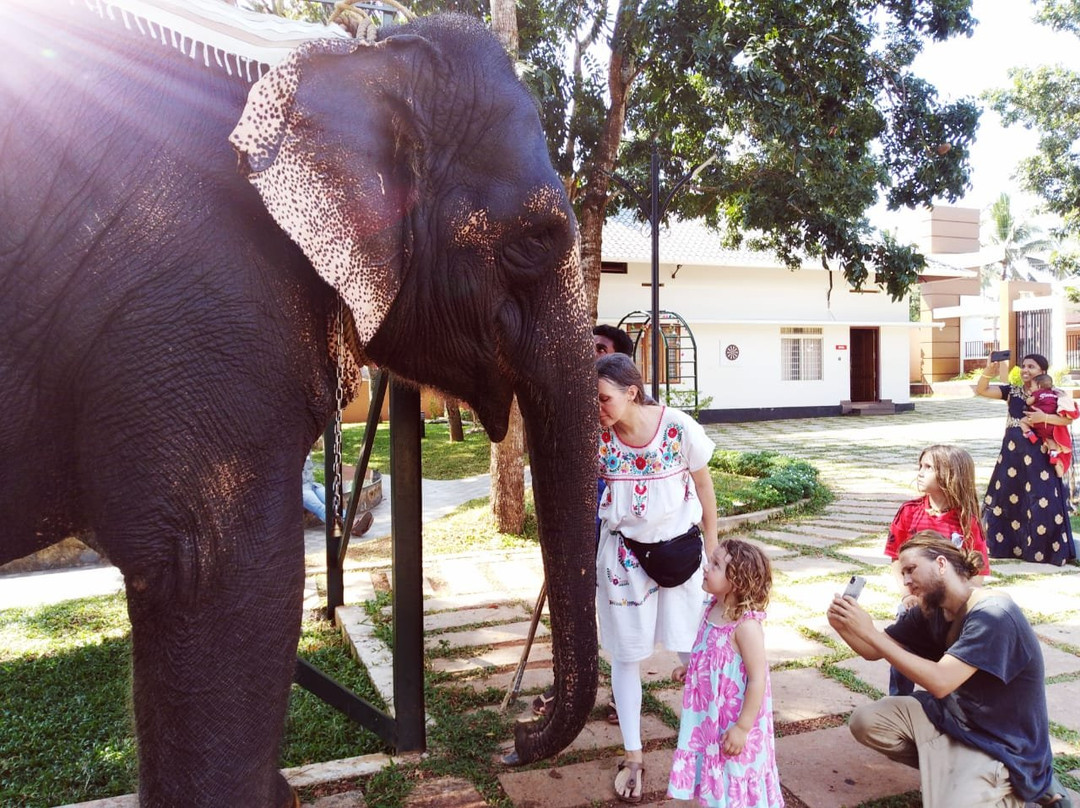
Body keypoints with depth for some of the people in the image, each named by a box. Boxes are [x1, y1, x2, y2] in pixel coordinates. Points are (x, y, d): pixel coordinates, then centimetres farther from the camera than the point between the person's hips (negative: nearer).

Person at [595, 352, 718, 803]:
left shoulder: (679, 428, -18)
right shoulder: (596, 437, -13)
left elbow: (703, 485, -4)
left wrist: (711, 545, 0)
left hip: (678, 548, -1)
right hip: (623, 551, 1)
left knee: (695, 648, 11)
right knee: (626, 653, 9)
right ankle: (633, 758, 26)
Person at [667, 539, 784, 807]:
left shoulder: (746, 625, -28)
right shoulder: (713, 609, -4)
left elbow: (758, 680, -25)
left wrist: (743, 727, -23)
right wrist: (688, 668, 8)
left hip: (734, 720, -8)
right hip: (709, 714, 8)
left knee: (736, 780, 12)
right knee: (716, 772, 25)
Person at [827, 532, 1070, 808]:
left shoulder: (994, 614, -26)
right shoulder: (930, 612, -2)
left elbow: (940, 682, -34)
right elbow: (874, 651, 2)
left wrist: (869, 632, -33)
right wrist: (844, 627, -20)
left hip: (1001, 744, -7)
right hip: (950, 715, 7)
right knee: (865, 722, -5)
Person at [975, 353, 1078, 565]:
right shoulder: (1012, 391, 7)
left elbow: (1069, 418, -9)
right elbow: (981, 390, -4)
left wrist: (1044, 417, -21)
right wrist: (988, 372, -20)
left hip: (1038, 454, -3)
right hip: (1012, 452, 3)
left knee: (1043, 502, -4)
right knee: (1004, 497, 9)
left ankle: (1046, 549, 9)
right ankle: (1004, 543, 23)